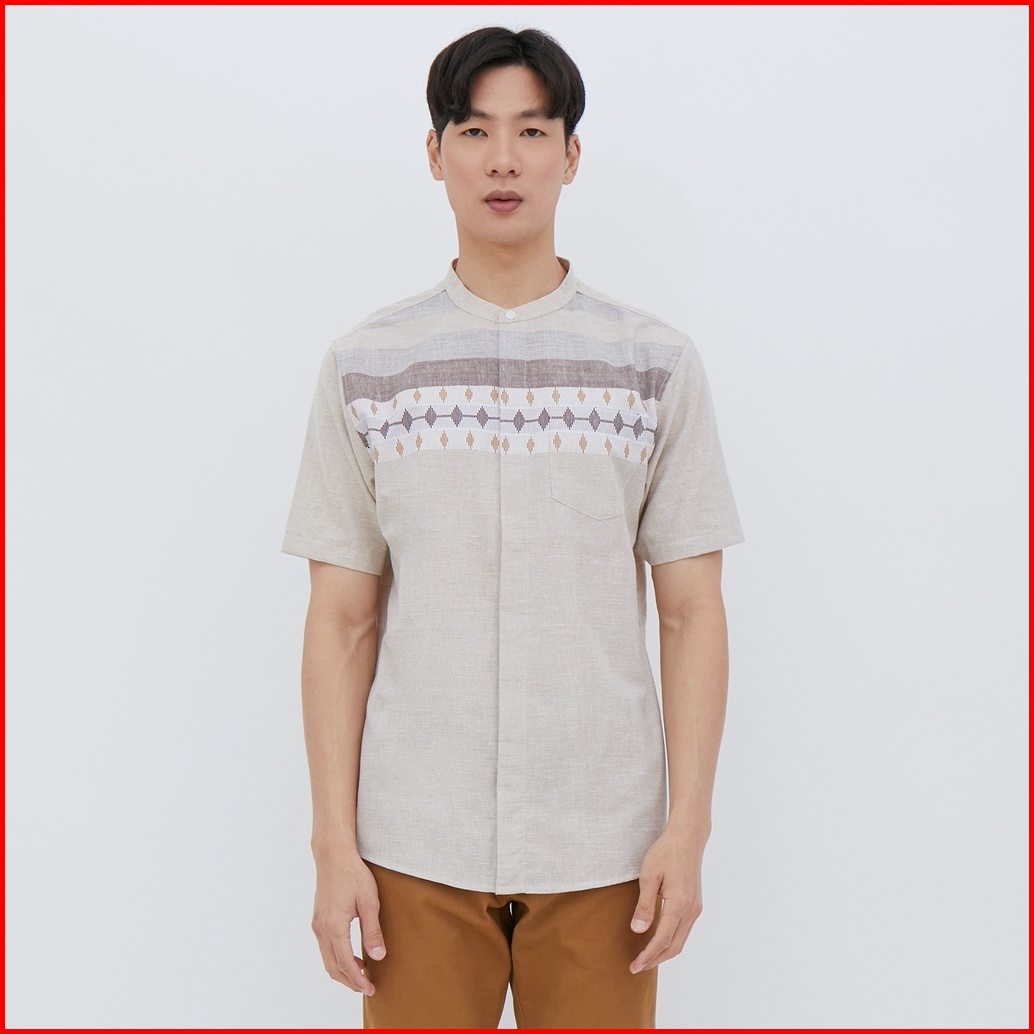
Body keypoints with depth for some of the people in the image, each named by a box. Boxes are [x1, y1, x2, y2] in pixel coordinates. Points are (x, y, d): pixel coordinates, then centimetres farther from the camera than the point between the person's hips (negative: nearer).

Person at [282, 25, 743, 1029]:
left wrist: (687, 826, -5)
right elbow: (341, 621, 2)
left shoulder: (656, 364, 2)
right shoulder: (366, 366, 3)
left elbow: (691, 613, 2)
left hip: (601, 843, 0)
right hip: (415, 843, 0)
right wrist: (333, 843, -2)